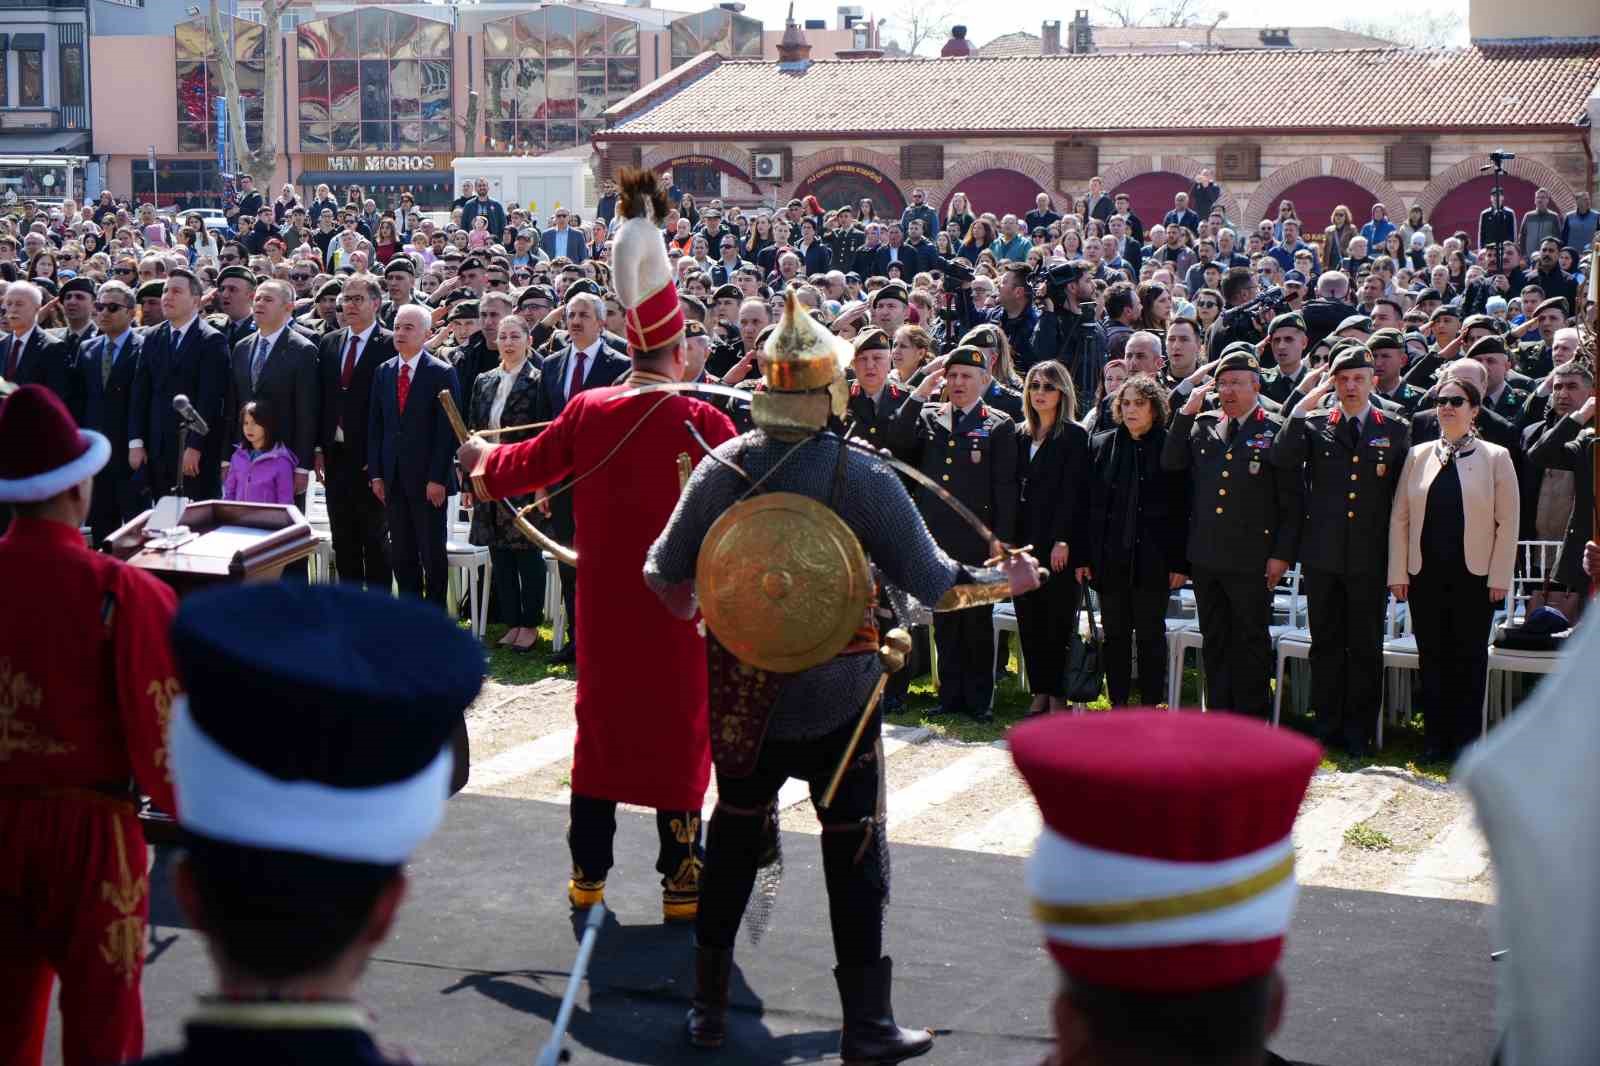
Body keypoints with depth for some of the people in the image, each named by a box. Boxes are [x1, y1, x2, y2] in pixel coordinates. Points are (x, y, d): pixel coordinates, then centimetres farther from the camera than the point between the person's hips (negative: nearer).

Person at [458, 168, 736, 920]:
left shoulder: (588, 410, -5)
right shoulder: (704, 423, -16)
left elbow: (531, 466, 10)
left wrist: (483, 461, 30)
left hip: (606, 597, 3)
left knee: (600, 717, 15)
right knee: (678, 726, 6)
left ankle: (588, 871, 23)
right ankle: (680, 884, 12)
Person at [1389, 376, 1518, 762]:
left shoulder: (1495, 458, 1)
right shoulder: (1418, 455, 7)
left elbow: (1507, 522, 0)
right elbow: (1399, 517, 7)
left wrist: (1499, 577, -6)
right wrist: (1398, 573, 1)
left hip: (1474, 575, -2)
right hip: (1426, 575, 2)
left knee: (1469, 659, 3)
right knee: (1432, 658, 5)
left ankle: (1463, 741, 11)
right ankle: (1435, 739, 12)